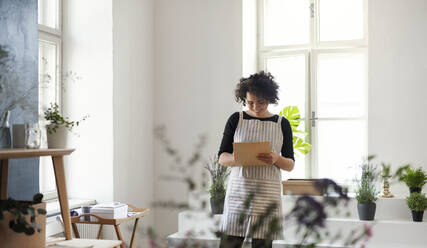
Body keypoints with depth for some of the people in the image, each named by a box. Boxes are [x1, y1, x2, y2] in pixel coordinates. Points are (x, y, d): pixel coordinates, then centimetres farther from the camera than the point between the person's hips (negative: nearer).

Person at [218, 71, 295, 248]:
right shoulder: (236, 120, 6)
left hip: (268, 192, 1)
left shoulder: (282, 124, 8)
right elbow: (222, 158, 6)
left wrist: (276, 159, -15)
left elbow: (290, 165, 8)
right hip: (238, 190, 0)